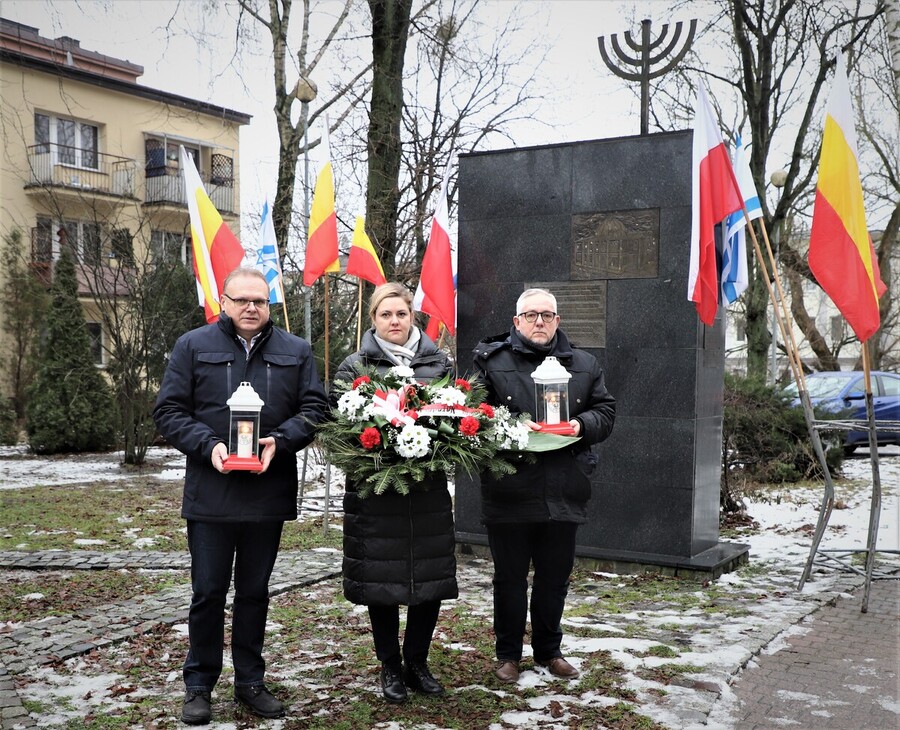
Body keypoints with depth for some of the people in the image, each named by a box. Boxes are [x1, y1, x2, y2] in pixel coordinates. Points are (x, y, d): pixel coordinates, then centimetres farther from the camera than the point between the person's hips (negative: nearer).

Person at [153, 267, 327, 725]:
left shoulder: (295, 352, 8)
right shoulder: (192, 347, 2)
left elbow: (314, 408, 6)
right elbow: (169, 411, 0)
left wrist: (280, 441, -12)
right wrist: (208, 445, -15)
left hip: (268, 493, 2)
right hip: (210, 494, -2)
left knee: (255, 592, 13)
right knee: (208, 593, 5)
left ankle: (250, 682, 27)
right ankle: (199, 686, 21)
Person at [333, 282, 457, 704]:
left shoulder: (439, 363, 9)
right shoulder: (355, 366, 2)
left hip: (429, 490, 3)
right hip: (376, 491, -2)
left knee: (432, 575, 6)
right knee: (380, 578, 4)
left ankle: (417, 662, 24)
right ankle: (391, 667, 21)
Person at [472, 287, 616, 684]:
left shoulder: (583, 365, 11)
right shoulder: (491, 360, -1)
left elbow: (605, 411, 13)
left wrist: (583, 425, -7)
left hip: (562, 495, 3)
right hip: (509, 492, -3)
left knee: (555, 577, 14)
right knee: (510, 578, 9)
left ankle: (548, 650, 32)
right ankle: (508, 654, 25)